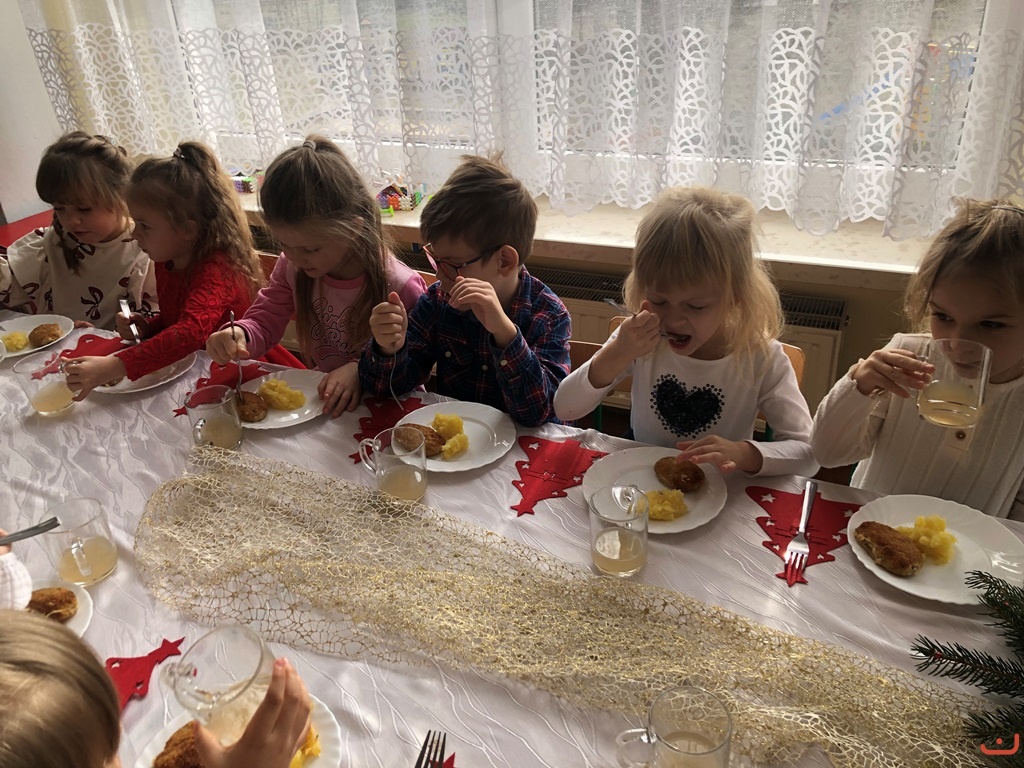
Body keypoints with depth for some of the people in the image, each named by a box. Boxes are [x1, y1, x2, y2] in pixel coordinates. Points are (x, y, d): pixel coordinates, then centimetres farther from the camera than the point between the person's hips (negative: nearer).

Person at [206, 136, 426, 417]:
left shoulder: (401, 288, -20)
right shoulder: (292, 268, -2)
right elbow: (264, 322, 5)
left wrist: (361, 370, -28)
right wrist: (239, 336, -18)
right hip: (315, 396, 4)